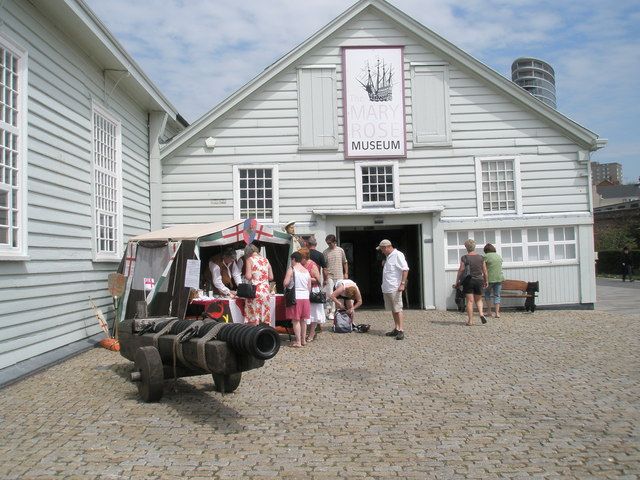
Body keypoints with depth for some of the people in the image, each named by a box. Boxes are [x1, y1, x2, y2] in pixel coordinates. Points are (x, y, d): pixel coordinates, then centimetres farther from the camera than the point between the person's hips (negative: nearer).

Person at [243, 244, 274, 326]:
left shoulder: (249, 259, -4)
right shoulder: (265, 260, 11)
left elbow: (248, 276, -12)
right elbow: (271, 277, 11)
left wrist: (244, 276, 8)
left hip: (254, 290, -5)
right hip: (265, 291, 5)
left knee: (253, 320, -2)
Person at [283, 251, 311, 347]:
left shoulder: (291, 269, -7)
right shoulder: (306, 271, 10)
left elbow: (285, 283, -14)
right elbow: (309, 287, 11)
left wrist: (290, 284, 7)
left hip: (296, 297, -5)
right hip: (305, 297, 5)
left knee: (296, 320, -1)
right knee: (303, 320, 14)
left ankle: (298, 341, -2)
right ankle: (303, 340, 22)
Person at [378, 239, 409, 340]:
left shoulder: (398, 255, -11)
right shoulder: (388, 257, 19)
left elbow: (405, 269, -17)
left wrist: (402, 283, -23)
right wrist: (384, 284, 22)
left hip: (395, 288, -10)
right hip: (387, 288, 10)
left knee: (398, 309, -10)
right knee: (393, 309, 13)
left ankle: (401, 331, -10)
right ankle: (396, 329, 19)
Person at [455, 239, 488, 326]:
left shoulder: (464, 258, -8)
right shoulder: (480, 257, 1)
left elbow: (461, 270, -9)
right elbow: (485, 271, 3)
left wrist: (457, 281, 0)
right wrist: (486, 281, 14)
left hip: (468, 280, -2)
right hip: (479, 280, 3)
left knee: (470, 301, 0)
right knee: (478, 299, 18)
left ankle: (470, 320, -1)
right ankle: (481, 313, -5)